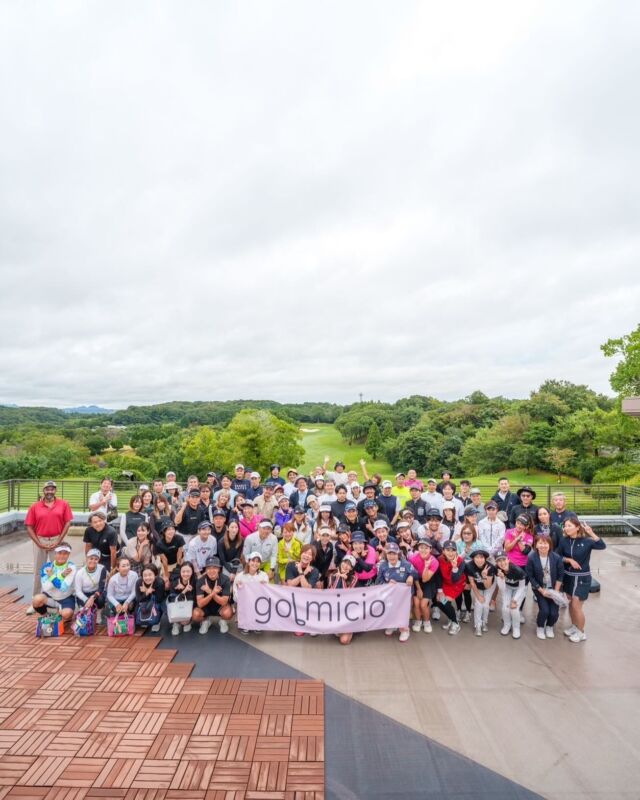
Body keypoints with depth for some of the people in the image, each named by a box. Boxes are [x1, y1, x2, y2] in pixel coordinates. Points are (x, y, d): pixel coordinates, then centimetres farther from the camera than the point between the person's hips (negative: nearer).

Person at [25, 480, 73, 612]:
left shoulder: (63, 504, -3)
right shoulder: (35, 506, -1)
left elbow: (67, 523, -4)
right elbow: (29, 527, 0)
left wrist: (58, 541, -9)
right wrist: (39, 543, -7)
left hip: (57, 540, -1)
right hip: (40, 541, 1)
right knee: (38, 571, 8)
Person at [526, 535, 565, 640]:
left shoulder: (557, 558, -16)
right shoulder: (531, 558, -20)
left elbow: (560, 576, -5)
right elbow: (530, 576, -11)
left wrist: (556, 591, -9)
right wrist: (541, 590, -14)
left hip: (553, 588, 2)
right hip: (539, 588, -1)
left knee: (554, 613, -9)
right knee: (544, 610, -17)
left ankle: (549, 626, 27)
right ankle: (540, 627, 16)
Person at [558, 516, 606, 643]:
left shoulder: (586, 541, -17)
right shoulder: (564, 540, -7)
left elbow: (602, 546, -32)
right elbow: (558, 556, 0)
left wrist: (591, 533, -40)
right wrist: (569, 560, -16)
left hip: (582, 577, -4)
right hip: (568, 576, 4)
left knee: (576, 605, -2)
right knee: (571, 602, 16)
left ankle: (581, 633, 18)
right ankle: (574, 626, 37)